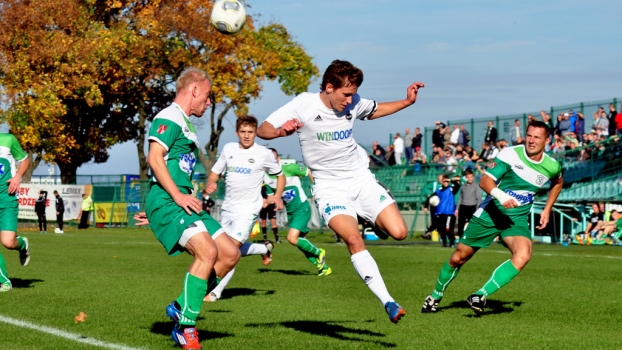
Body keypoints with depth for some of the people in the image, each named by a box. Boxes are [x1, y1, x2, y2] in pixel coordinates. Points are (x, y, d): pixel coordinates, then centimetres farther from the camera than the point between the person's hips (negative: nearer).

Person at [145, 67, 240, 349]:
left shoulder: (185, 124, 24)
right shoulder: (169, 118, -7)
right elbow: (155, 158, -19)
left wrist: (155, 212, 27)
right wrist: (178, 196, -23)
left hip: (184, 204, 10)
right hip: (166, 203, -10)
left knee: (230, 254, 3)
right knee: (208, 251, -26)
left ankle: (181, 306, 8)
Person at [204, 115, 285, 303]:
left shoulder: (264, 153, -5)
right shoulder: (228, 149, 4)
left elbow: (280, 175, 8)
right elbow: (215, 172, 11)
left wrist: (277, 196, -7)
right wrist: (210, 184, -11)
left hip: (248, 209, -5)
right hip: (227, 208, 5)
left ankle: (216, 292, -10)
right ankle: (265, 248, 41)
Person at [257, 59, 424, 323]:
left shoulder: (353, 104, -1)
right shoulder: (304, 104, -13)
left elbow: (375, 110, 23)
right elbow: (262, 130, -13)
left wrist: (407, 102, 9)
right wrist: (280, 131, -36)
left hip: (361, 179, 4)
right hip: (330, 187, -4)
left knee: (399, 232, -13)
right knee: (353, 239, -28)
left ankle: (372, 223, 23)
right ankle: (388, 303, -25)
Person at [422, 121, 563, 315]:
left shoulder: (552, 166, -4)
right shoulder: (511, 154, -16)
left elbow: (557, 182, 21)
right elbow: (485, 180, -22)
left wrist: (547, 210, 14)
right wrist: (500, 196, -41)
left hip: (517, 218, 2)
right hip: (491, 212, -2)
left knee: (523, 255, -29)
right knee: (458, 257, 7)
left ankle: (481, 295, -22)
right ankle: (435, 296, 33)